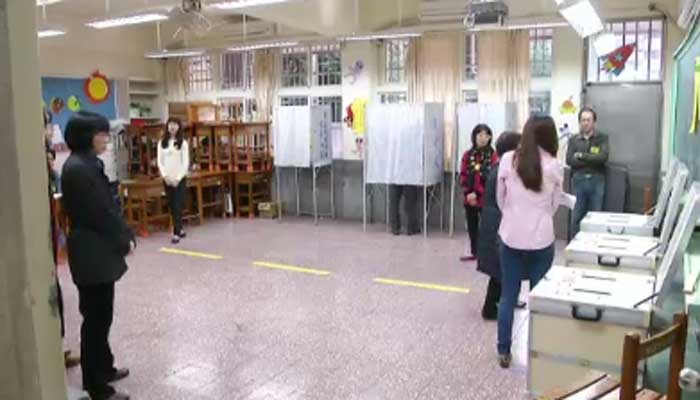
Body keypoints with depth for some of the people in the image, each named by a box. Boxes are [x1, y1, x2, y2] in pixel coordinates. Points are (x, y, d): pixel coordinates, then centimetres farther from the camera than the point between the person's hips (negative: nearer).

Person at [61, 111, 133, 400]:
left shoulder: (87, 164, 12)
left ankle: (104, 369, 34)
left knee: (100, 316, 19)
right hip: (92, 254, -10)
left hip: (96, 250, 10)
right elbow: (100, 213, -20)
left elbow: (106, 206, 14)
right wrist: (125, 239, -9)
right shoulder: (78, 168, -19)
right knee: (96, 319, 0)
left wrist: (123, 236, 5)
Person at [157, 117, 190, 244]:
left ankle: (176, 233, -7)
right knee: (172, 206, 8)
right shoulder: (162, 143, 8)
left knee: (178, 206, -8)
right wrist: (165, 175, -8)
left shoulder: (183, 143, -2)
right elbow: (159, 162, 5)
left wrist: (178, 178, -12)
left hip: (179, 179, -4)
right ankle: (180, 229, 20)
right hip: (167, 179, 4)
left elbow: (186, 162, -6)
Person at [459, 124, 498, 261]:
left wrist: (477, 193, -15)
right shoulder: (468, 155, 7)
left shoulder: (493, 156, -6)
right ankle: (474, 253, 25)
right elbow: (463, 175, 4)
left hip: (485, 199, -4)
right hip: (469, 198, 4)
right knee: (472, 227, 12)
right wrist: (468, 193, -9)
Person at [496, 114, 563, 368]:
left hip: (511, 236, 1)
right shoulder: (554, 166, -5)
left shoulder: (507, 160, -5)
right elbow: (554, 205, 6)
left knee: (508, 296, 11)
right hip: (541, 238, -1)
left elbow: (500, 198, 5)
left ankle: (504, 352, 20)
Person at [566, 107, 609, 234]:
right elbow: (569, 160, -4)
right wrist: (592, 160, -10)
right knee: (577, 216, 4)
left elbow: (603, 157, -10)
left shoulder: (602, 138, 6)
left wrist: (582, 156, -8)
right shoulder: (573, 140, 9)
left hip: (596, 180, -1)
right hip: (578, 180, 1)